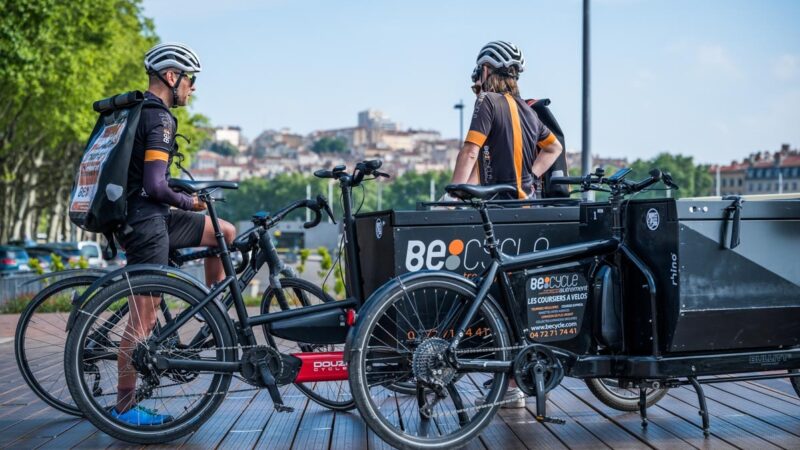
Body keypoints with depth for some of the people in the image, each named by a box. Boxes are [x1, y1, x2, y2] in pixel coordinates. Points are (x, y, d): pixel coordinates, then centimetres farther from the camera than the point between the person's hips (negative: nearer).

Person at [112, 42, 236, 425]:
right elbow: (154, 185, -22)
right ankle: (125, 407, 4)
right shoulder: (160, 118, -15)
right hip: (147, 220, -10)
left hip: (132, 217, 10)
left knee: (226, 233, 15)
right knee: (144, 318, -4)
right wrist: (189, 203, -5)